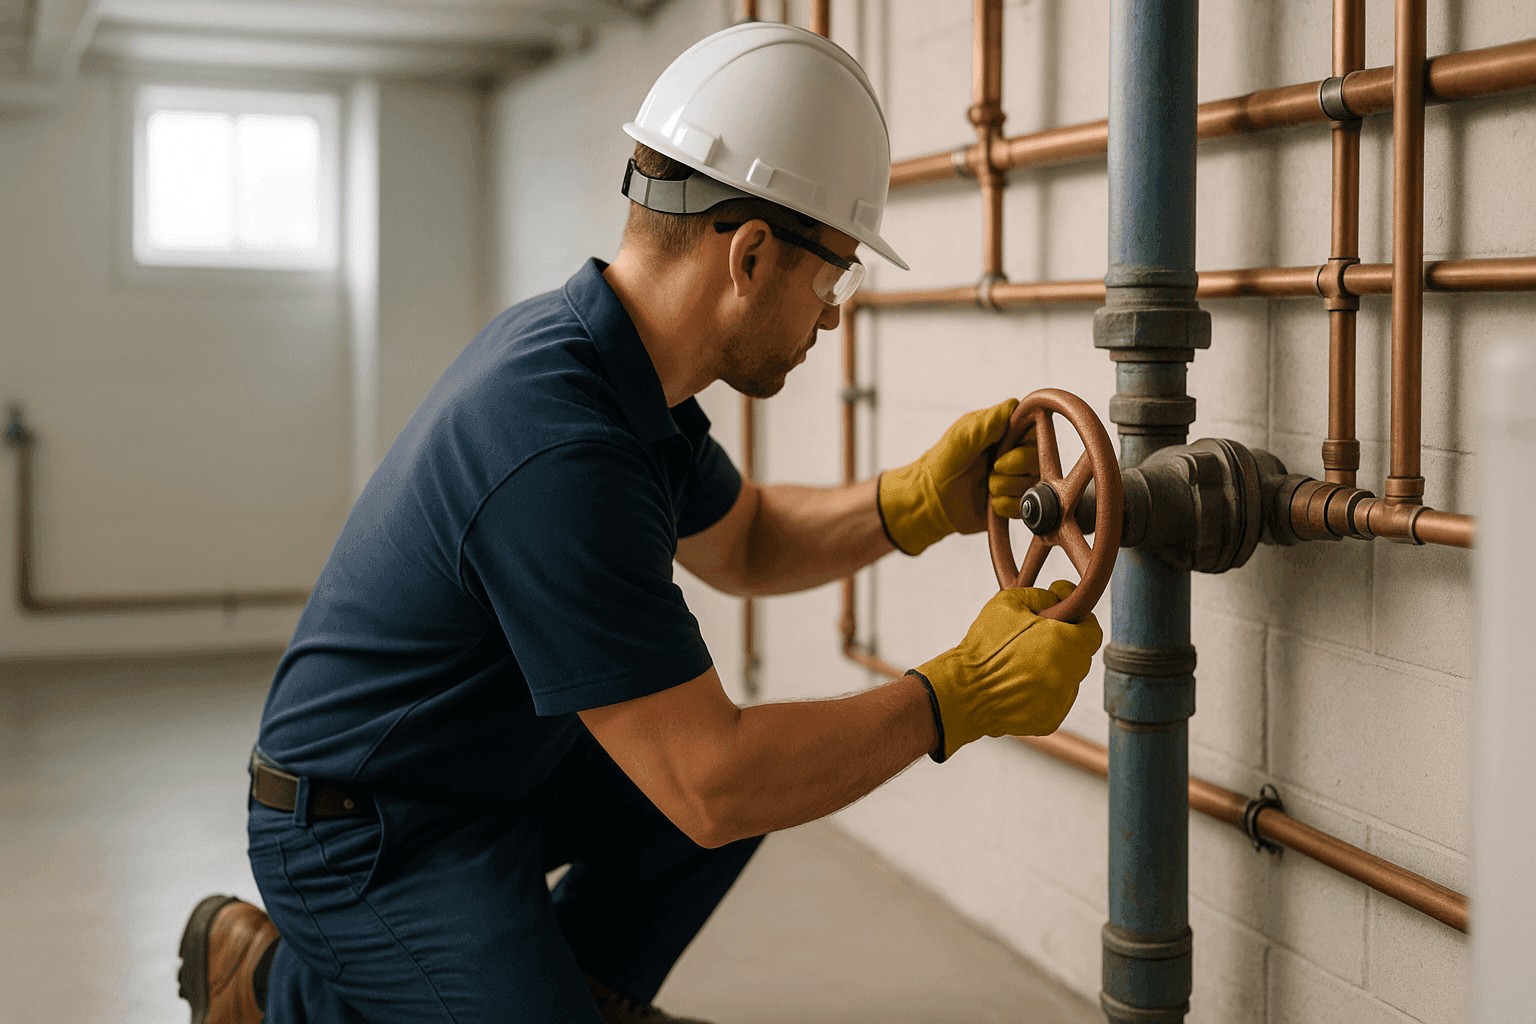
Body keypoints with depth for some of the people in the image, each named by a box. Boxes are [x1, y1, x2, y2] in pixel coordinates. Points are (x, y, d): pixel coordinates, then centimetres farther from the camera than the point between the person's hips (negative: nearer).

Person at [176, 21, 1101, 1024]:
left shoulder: (615, 359, -1)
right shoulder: (560, 451, -32)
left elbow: (740, 540, 16)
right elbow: (709, 790, -30)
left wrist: (920, 501, -1)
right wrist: (962, 695, -21)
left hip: (487, 769, 9)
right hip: (367, 838, -9)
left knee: (771, 762, 9)